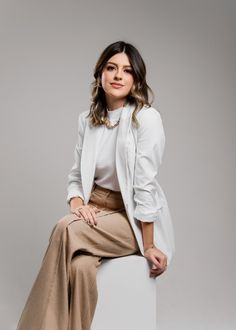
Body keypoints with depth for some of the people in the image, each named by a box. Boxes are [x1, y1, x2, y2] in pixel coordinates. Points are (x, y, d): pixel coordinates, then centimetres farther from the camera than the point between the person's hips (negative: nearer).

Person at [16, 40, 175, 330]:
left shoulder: (146, 118, -11)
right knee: (80, 265, -30)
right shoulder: (87, 119, 7)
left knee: (65, 229, -30)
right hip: (95, 209, 4)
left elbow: (145, 184, -15)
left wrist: (148, 245, -13)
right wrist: (77, 204, -13)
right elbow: (76, 176, 10)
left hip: (132, 218, -4)